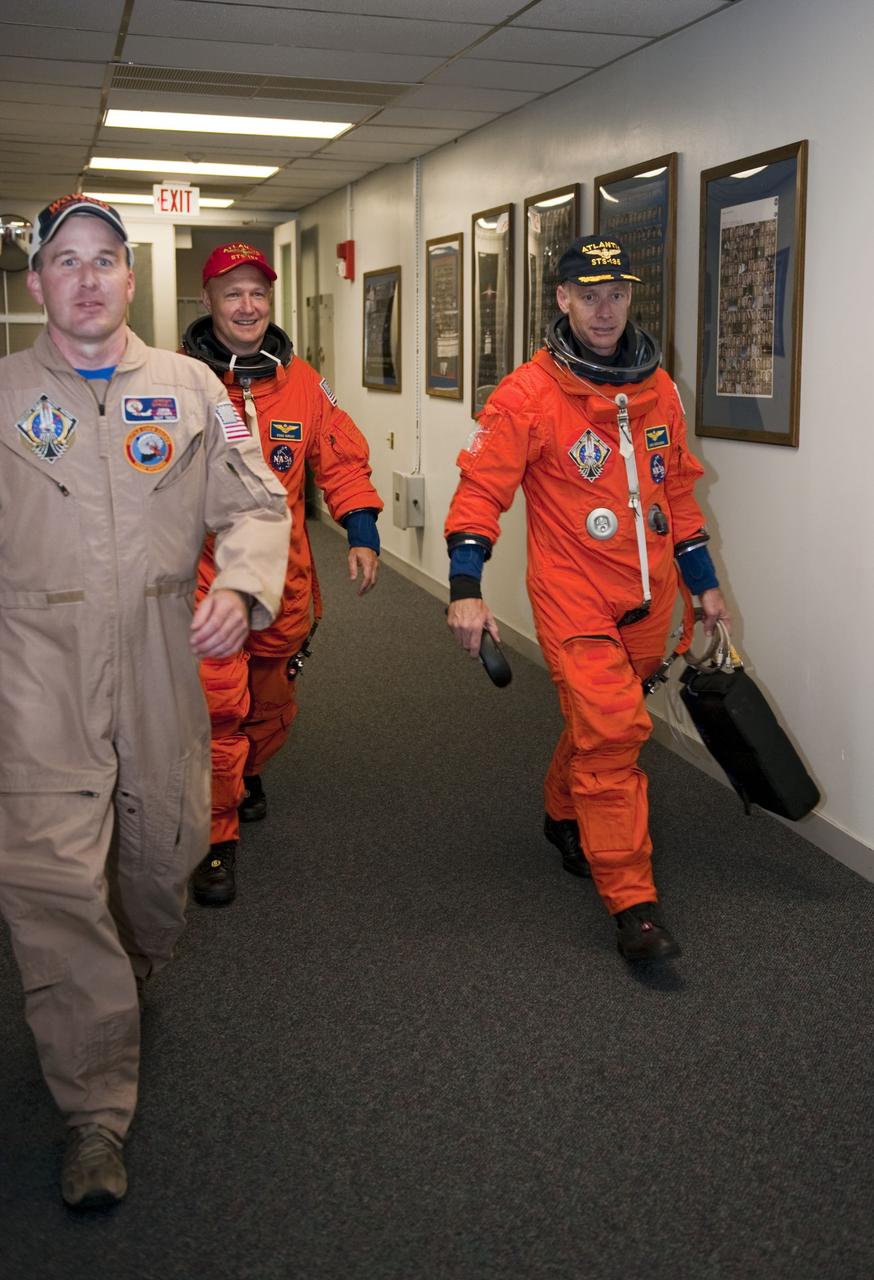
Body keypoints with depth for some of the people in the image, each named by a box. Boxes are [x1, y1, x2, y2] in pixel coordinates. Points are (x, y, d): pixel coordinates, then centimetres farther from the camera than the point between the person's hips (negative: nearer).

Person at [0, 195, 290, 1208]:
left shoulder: (189, 387, 9)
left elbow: (256, 502, 8)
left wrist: (241, 589, -11)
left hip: (161, 663, 2)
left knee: (166, 847, 13)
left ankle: (125, 986, 46)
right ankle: (96, 1108, 3)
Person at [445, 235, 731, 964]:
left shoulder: (658, 389, 8)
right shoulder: (529, 394, -9)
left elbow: (678, 490, 17)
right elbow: (482, 490, -11)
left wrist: (704, 583, 18)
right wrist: (466, 591, -20)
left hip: (647, 601, 6)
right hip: (573, 596, -5)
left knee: (604, 724, 16)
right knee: (612, 731, -13)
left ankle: (566, 815, 45)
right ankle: (632, 903, -5)